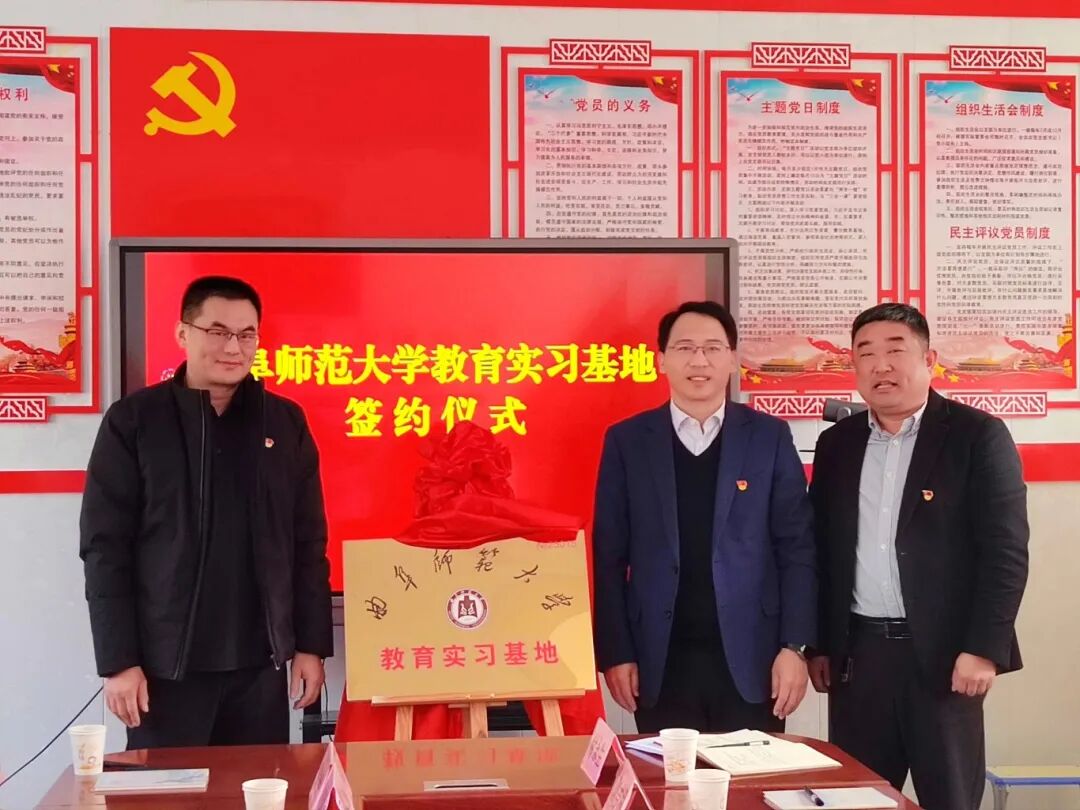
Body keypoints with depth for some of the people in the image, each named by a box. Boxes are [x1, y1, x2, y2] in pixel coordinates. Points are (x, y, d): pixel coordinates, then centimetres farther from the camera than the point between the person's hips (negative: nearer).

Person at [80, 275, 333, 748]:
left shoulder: (285, 422, 5)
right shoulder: (133, 421, -2)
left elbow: (308, 542, 8)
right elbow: (104, 545, -4)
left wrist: (311, 644, 4)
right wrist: (118, 660, -8)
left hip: (260, 662, 3)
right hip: (165, 664, -2)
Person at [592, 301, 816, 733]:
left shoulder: (769, 436, 3)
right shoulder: (627, 441, 3)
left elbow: (796, 548, 2)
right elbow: (609, 557, 2)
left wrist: (794, 646, -5)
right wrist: (614, 652, -3)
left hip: (749, 658, 0)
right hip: (661, 662, 0)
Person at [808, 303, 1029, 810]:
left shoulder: (978, 436, -5)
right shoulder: (837, 443, 9)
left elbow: (1006, 551, -9)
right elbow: (822, 550, 12)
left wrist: (984, 648, -15)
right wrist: (819, 644, 9)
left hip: (942, 652, -4)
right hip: (857, 652, 4)